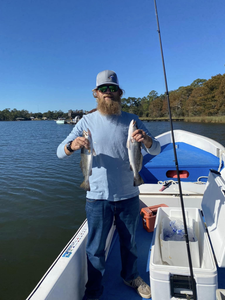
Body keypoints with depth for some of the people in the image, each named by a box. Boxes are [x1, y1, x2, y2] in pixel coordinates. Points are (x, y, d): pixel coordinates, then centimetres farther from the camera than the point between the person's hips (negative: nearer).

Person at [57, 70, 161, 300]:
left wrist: (146, 140, -24)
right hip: (97, 197, -1)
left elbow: (156, 150, 0)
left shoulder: (131, 120, 0)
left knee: (129, 242, 21)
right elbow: (60, 152, -4)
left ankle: (130, 276, 48)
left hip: (128, 195, 2)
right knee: (95, 248, 12)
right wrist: (72, 145, -27)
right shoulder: (87, 121, -2)